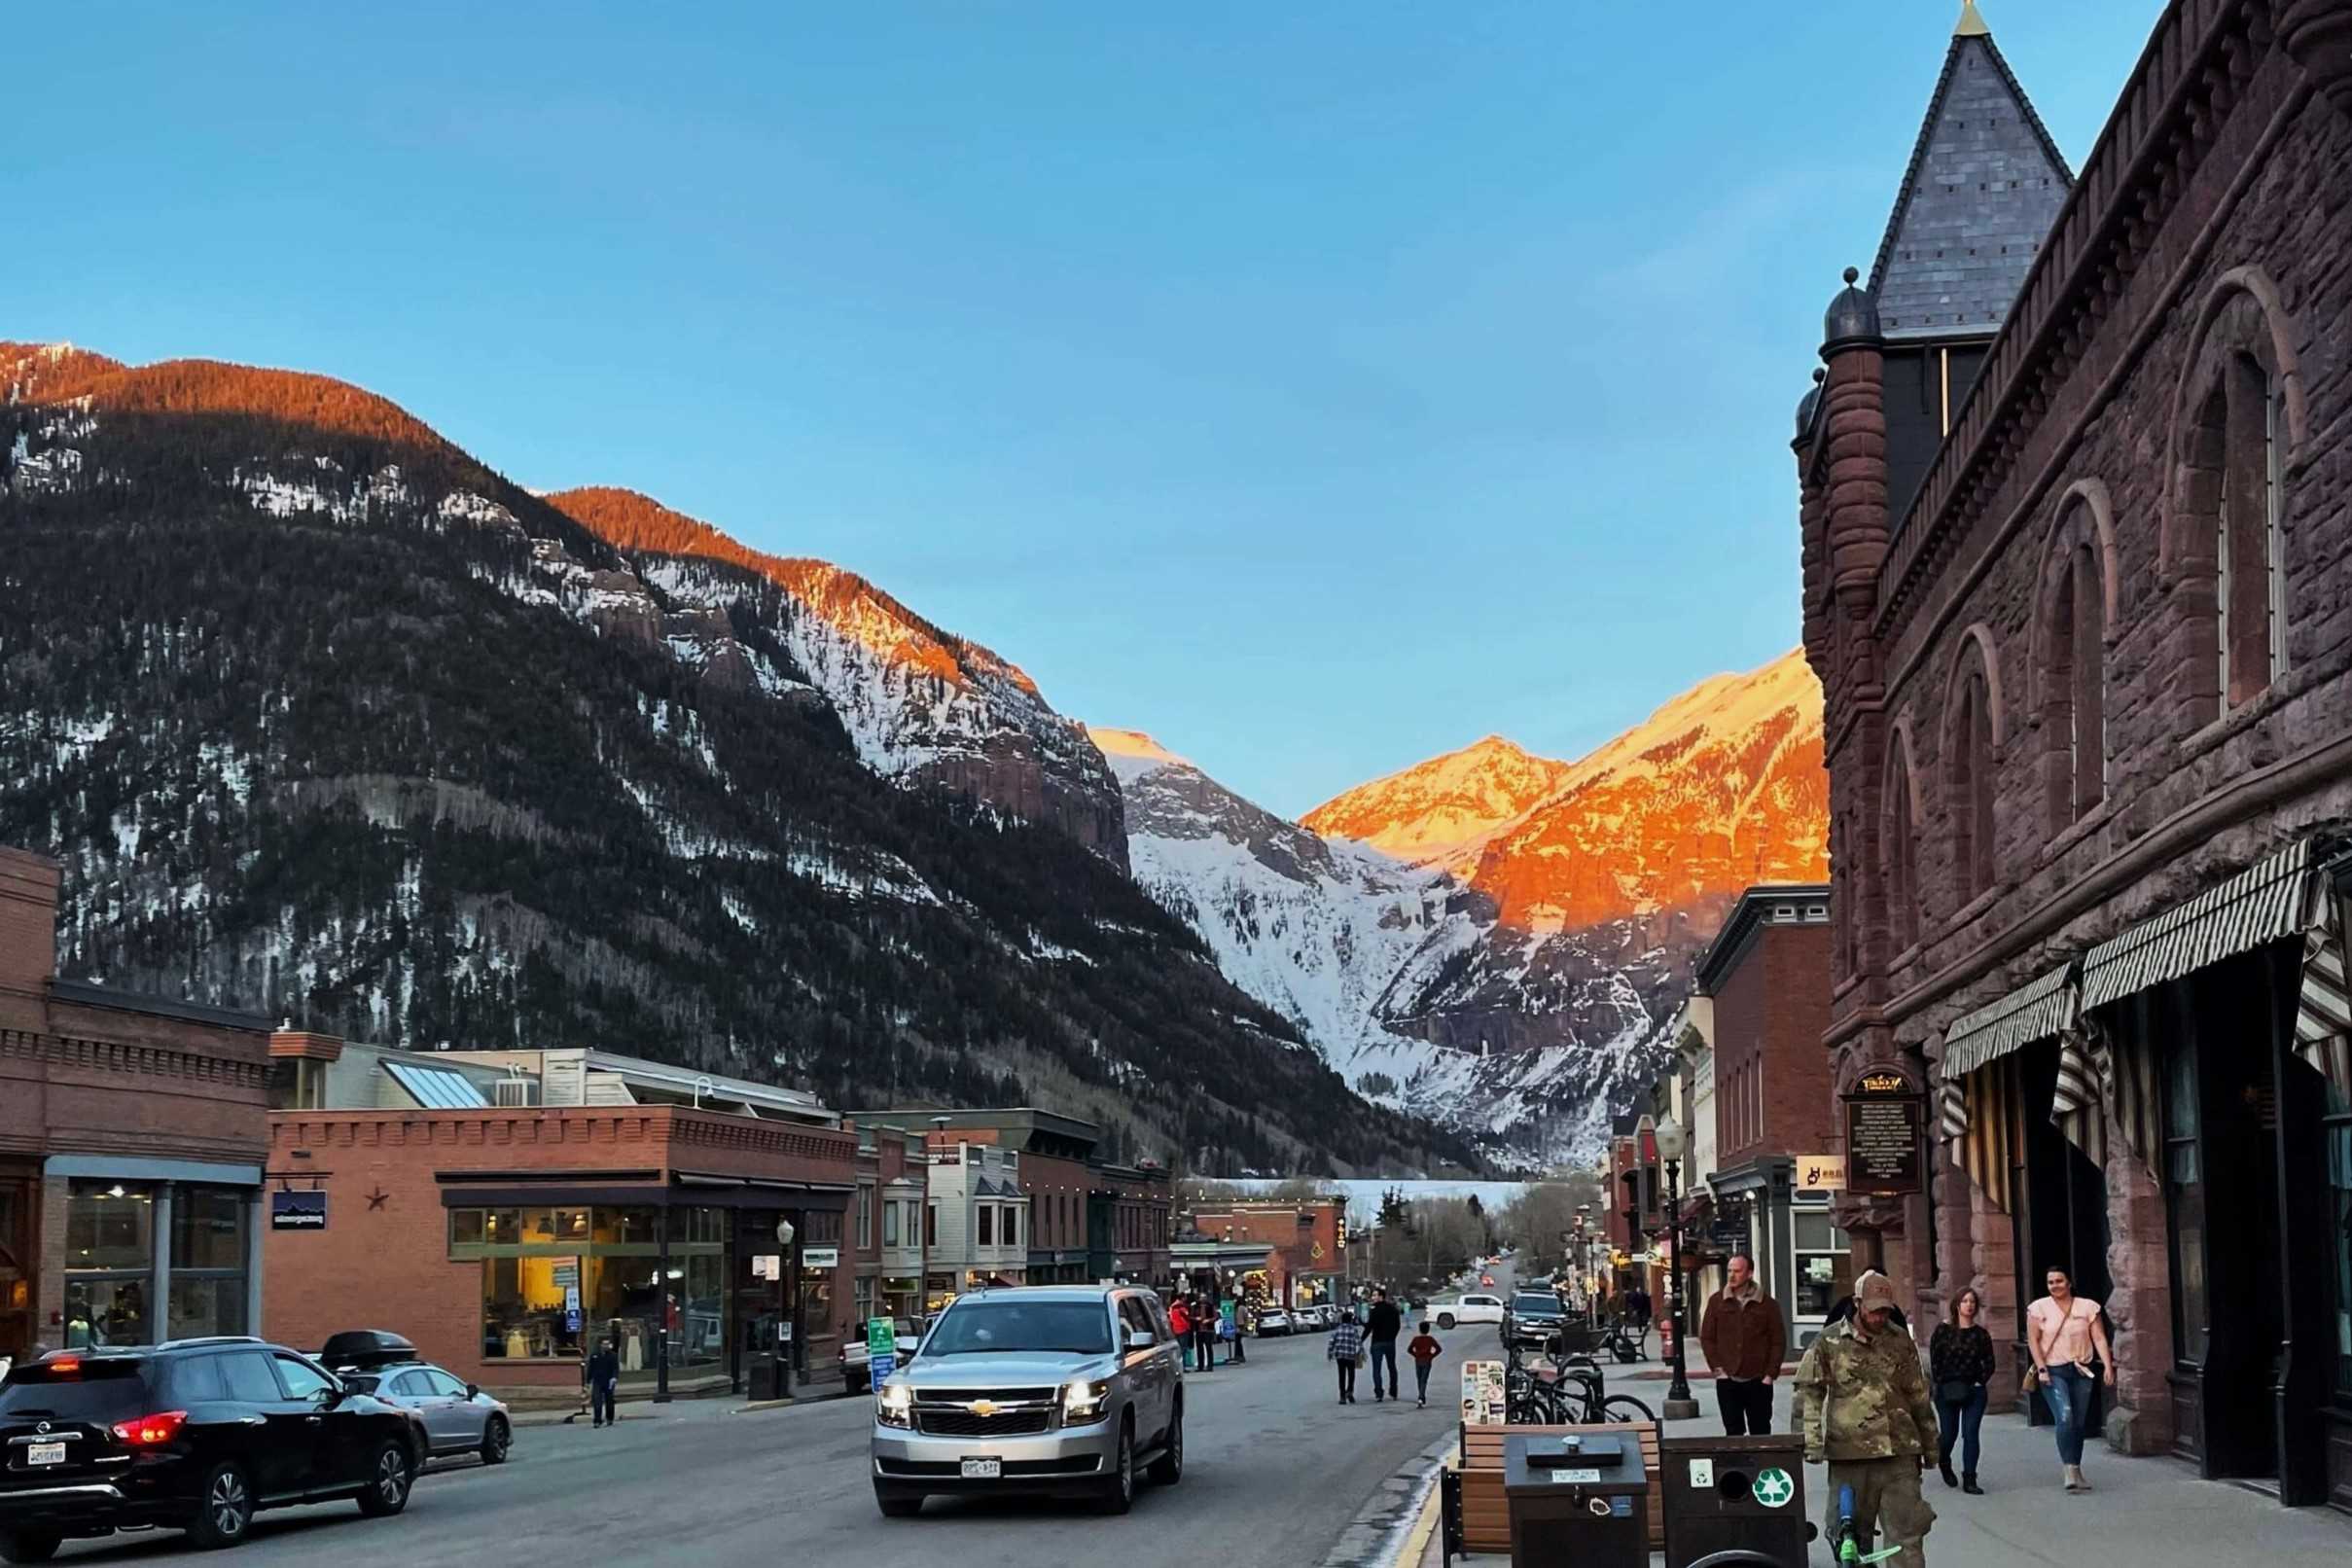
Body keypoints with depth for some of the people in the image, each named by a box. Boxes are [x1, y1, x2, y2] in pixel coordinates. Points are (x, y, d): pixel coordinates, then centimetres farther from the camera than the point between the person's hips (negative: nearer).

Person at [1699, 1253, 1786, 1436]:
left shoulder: (1767, 1304, -1)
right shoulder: (1717, 1302, 3)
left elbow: (1778, 1341, 1)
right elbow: (1707, 1337, 6)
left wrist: (1770, 1374, -6)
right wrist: (1717, 1367, -3)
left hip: (1758, 1381, -1)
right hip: (1727, 1380, 1)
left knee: (1760, 1432, 5)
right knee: (1733, 1432, 3)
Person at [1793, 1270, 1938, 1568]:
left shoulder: (1900, 1341, 8)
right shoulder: (1830, 1341, 0)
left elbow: (1918, 1396, 16)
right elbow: (1808, 1392, -2)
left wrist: (1929, 1446, 20)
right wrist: (1811, 1442, -12)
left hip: (1899, 1451, 1)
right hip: (1849, 1453, -1)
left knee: (1907, 1532, -3)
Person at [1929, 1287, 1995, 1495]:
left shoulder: (1981, 1334, 5)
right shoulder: (1943, 1330, 0)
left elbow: (1989, 1364, 8)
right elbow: (1934, 1360, -1)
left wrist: (1980, 1382, -4)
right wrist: (1942, 1383, -9)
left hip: (1973, 1391, 1)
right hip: (1947, 1390, -1)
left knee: (1971, 1433, -7)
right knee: (1948, 1434, 3)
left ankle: (1969, 1479, -3)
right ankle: (1944, 1464, 36)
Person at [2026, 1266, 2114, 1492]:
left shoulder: (2088, 1307, 5)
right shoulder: (2039, 1308, 2)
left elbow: (2099, 1338, 1)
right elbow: (2033, 1340, -1)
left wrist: (2108, 1365, -11)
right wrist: (2041, 1369, -11)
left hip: (2082, 1371, 2)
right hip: (2053, 1372, -2)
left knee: (2078, 1423, 6)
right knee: (2064, 1418, -19)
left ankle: (2073, 1469, 18)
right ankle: (2070, 1469, -19)